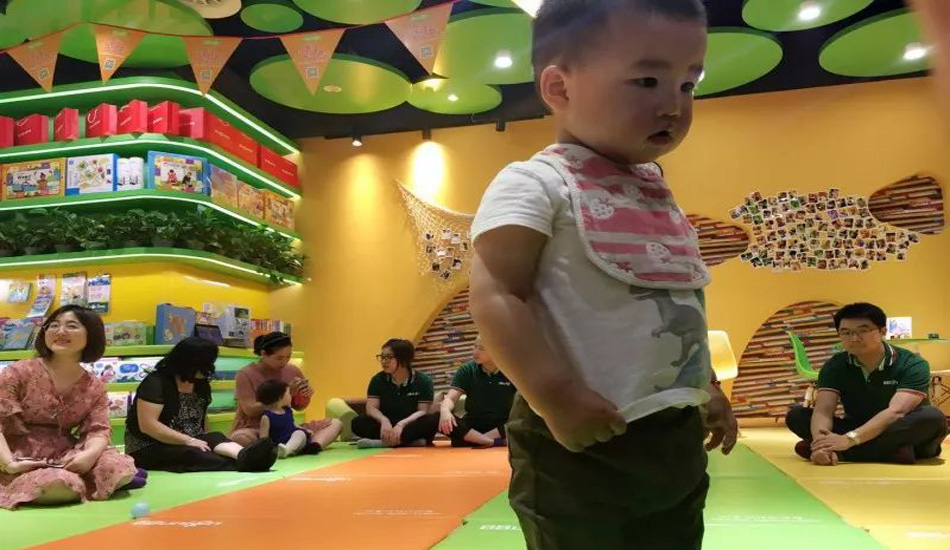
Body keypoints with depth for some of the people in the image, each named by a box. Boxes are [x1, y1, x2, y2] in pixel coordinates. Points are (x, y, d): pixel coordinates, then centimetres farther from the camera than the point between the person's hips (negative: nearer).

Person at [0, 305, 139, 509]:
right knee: (60, 485, -36)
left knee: (120, 468, -24)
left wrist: (90, 454, -29)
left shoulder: (94, 386, 3)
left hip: (66, 457, 3)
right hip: (24, 464, -3)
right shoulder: (19, 372, -6)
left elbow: (99, 429, -5)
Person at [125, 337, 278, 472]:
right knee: (192, 454, -34)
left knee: (215, 438, -26)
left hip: (188, 445, 5)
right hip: (149, 449, -5)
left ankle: (245, 456, -58)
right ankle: (243, 463, -56)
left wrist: (206, 443, -4)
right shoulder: (156, 383, -15)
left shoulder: (201, 385, 7)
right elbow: (147, 425, -23)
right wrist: (190, 440, -26)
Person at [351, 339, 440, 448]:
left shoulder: (423, 381, -5)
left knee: (434, 420, -33)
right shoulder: (378, 380, 3)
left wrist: (401, 424, -28)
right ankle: (411, 441, -31)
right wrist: (384, 421, -27)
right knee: (358, 423, -24)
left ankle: (384, 442, -32)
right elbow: (371, 408, -5)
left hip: (413, 427, -2)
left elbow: (423, 411, -11)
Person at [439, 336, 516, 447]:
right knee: (441, 420, -28)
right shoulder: (466, 370, -2)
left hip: (502, 427, -1)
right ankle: (495, 442, -30)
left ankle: (475, 440, -25)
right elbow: (451, 397, -11)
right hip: (473, 426, 1)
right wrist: (445, 410, -34)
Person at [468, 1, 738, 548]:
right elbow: (494, 297, -21)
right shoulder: (536, 184, -13)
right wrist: (556, 398, -25)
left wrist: (709, 386, 23)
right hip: (584, 444, -8)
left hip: (678, 437, 8)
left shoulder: (658, 194, 12)